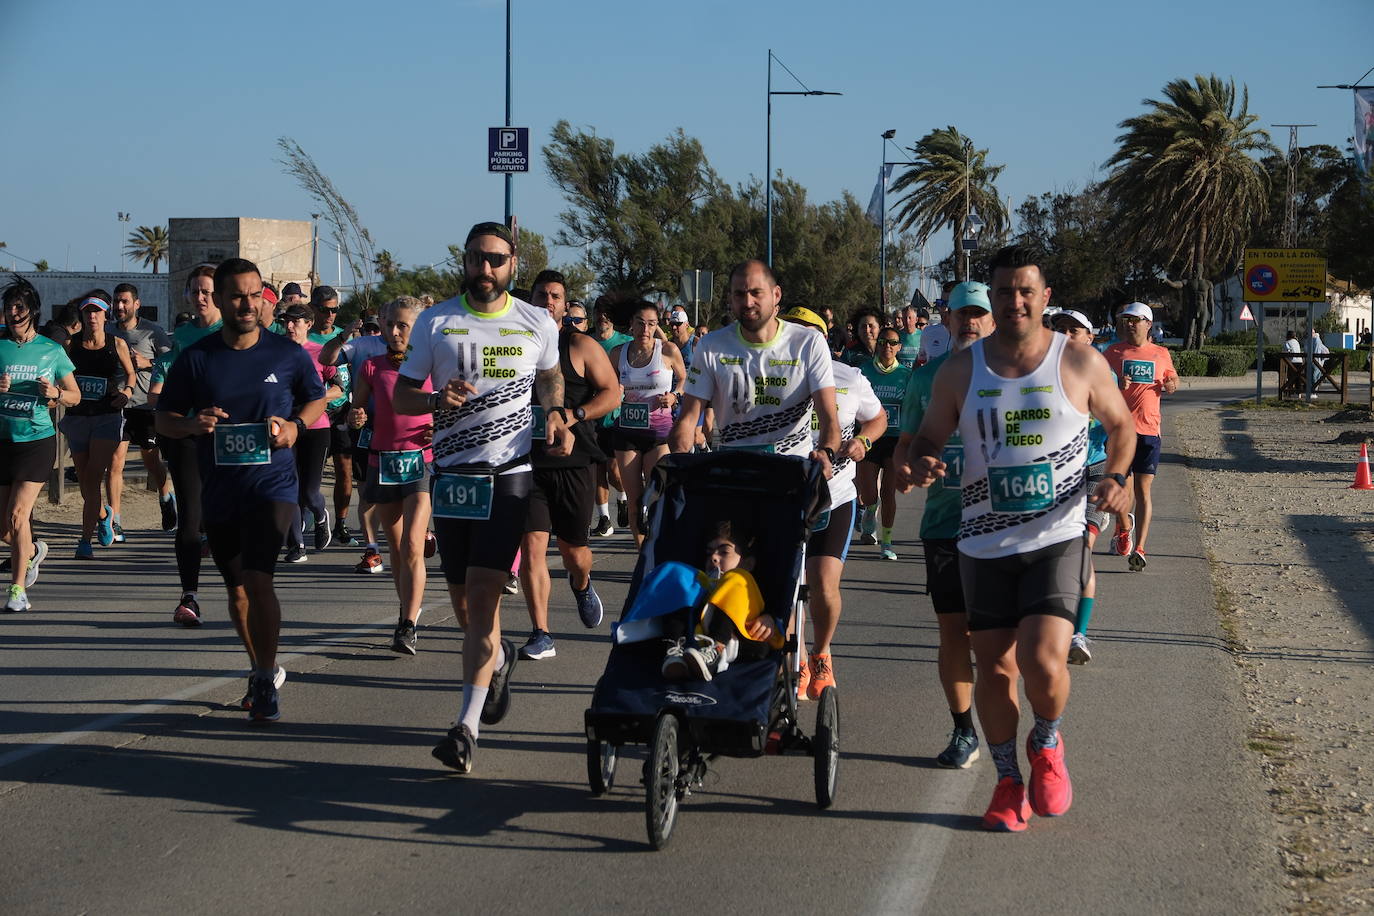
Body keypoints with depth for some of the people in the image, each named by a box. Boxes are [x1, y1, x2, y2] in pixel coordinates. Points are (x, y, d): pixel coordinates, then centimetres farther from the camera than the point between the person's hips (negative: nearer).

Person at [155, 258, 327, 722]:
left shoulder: (288, 354, -2)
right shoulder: (195, 359, -1)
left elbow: (317, 398, 14)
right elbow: (163, 417, 6)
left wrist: (295, 426, -7)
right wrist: (192, 425, -16)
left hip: (273, 486, -3)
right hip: (219, 492, 3)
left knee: (256, 579, -19)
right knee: (237, 590, 14)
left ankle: (266, 683, -8)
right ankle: (262, 670, 34)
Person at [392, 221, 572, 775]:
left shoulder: (537, 325, 5)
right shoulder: (436, 323, 4)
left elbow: (550, 376, 25)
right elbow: (401, 398, 7)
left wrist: (556, 414, 5)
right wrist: (437, 399, -15)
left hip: (510, 474, -2)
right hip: (451, 474, 2)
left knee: (483, 592, -14)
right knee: (462, 597, 10)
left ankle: (467, 725, -15)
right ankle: (497, 657, 44)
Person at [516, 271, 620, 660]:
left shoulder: (581, 346, 0)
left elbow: (612, 392, -3)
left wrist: (575, 415, -17)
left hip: (573, 462, -1)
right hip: (528, 461, 1)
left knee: (573, 549, 9)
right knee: (531, 545, -9)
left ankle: (581, 584, 46)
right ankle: (540, 635, -6)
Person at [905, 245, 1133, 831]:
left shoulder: (1080, 363, -1)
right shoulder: (960, 371, 3)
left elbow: (1120, 424, 13)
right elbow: (929, 437, 12)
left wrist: (1117, 477, -5)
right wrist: (920, 464, -12)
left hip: (1057, 541, -3)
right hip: (984, 544, 3)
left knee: (1044, 662, -17)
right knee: (994, 669, 7)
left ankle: (1047, 746, 15)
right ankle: (1009, 782, 27)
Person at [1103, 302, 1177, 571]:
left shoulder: (1161, 354, 11)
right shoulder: (1113, 353, 6)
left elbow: (1172, 378, 27)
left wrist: (1171, 385, 3)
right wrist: (1114, 384, -15)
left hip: (1149, 430, 0)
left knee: (1143, 489, -5)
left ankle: (1139, 549, -9)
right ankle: (1124, 525, 30)